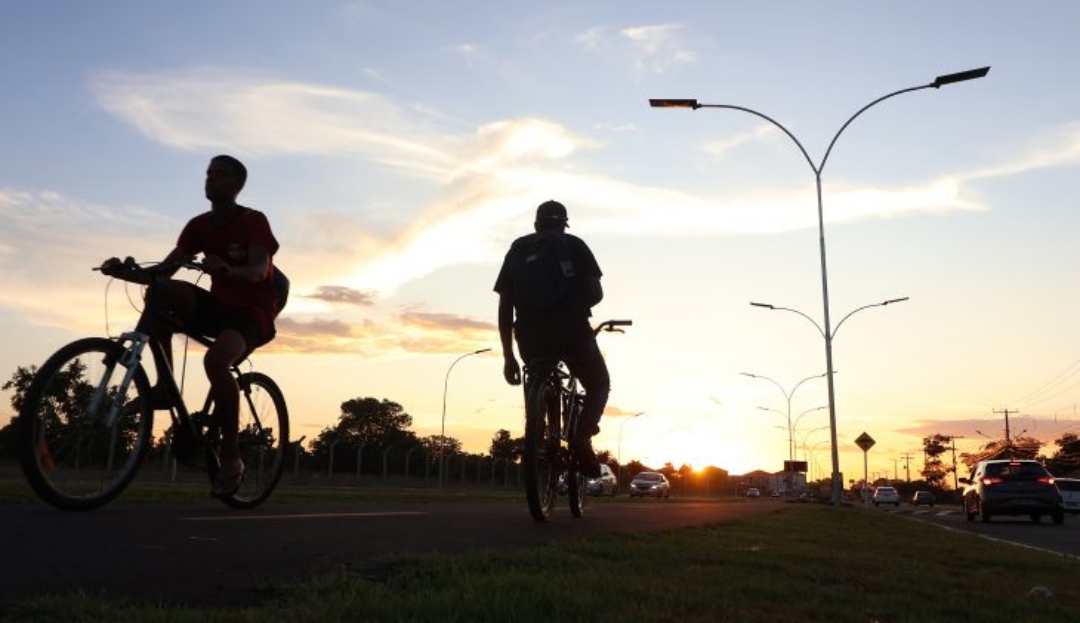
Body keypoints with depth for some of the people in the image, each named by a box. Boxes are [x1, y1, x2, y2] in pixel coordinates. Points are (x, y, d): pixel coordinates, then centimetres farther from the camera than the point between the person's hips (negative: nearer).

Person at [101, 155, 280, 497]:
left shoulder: (254, 221, -11)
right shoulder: (200, 225, 4)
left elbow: (258, 271, -28)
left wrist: (226, 269, -48)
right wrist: (127, 271, -22)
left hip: (252, 312, -6)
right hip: (218, 306, 6)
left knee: (216, 360, -35)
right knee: (161, 290, -21)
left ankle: (231, 458, -22)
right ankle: (165, 385, -16)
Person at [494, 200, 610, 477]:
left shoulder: (518, 249, 15)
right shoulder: (574, 245, 9)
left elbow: (505, 306, 8)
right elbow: (595, 292, -1)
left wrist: (508, 356, 11)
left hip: (529, 337, 3)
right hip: (572, 331, -2)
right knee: (599, 384, 18)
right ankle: (582, 434, -9)